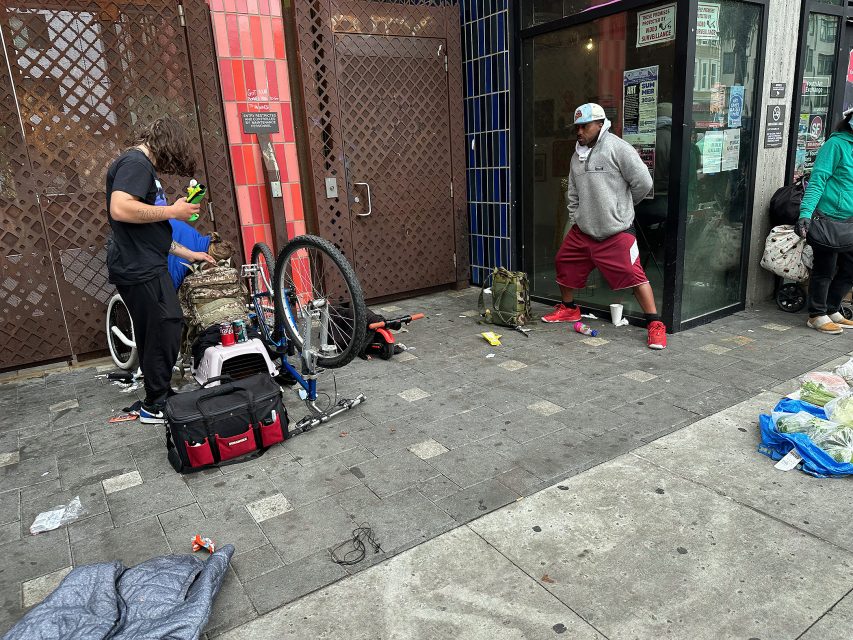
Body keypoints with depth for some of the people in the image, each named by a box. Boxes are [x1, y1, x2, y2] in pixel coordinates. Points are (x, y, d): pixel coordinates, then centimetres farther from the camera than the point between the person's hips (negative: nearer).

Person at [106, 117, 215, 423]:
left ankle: (158, 397, 28)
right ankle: (155, 405, 9)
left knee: (157, 335, 16)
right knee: (164, 332, -3)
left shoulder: (142, 166, 22)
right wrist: (173, 211, -17)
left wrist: (189, 254, 27)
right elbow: (120, 209, -28)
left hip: (146, 268, 10)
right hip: (140, 270, -10)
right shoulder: (136, 162, -11)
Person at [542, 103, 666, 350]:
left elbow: (643, 182, -11)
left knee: (633, 274, -11)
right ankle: (568, 309, 32)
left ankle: (655, 325, -1)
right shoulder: (577, 156, 12)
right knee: (564, 263, 10)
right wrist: (577, 216, 11)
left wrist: (622, 206, 3)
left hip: (616, 232, -7)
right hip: (583, 230, 7)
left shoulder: (618, 148, -11)